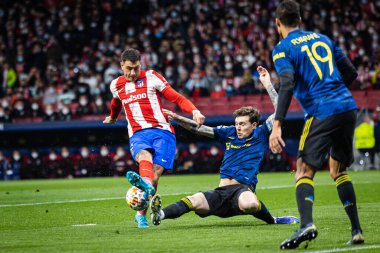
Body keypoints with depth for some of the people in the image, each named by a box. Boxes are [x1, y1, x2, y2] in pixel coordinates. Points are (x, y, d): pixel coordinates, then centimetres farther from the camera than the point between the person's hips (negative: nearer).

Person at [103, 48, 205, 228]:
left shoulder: (151, 77, 6)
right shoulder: (116, 85, 16)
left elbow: (176, 98, 2)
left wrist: (194, 111, -15)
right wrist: (112, 118, 61)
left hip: (161, 130, -1)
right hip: (138, 134, 1)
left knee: (156, 173, -19)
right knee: (144, 157, -35)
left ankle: (141, 214, -8)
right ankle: (146, 184, -69)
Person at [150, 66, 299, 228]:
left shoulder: (260, 135, 9)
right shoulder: (229, 133, 20)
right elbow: (198, 128, 19)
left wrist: (267, 84, -1)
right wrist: (176, 118, 8)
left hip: (242, 190, -4)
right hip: (221, 193, 4)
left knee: (249, 204, -40)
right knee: (195, 200, -26)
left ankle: (271, 220, -11)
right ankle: (161, 214, -47)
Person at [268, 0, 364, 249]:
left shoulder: (283, 49, 0)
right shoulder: (322, 38, 18)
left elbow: (287, 86, -14)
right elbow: (351, 72, 18)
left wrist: (277, 125, -17)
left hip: (322, 114, -6)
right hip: (348, 107, 6)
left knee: (304, 172, -4)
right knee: (339, 170, 20)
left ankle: (307, 224, -28)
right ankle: (356, 230, 13)